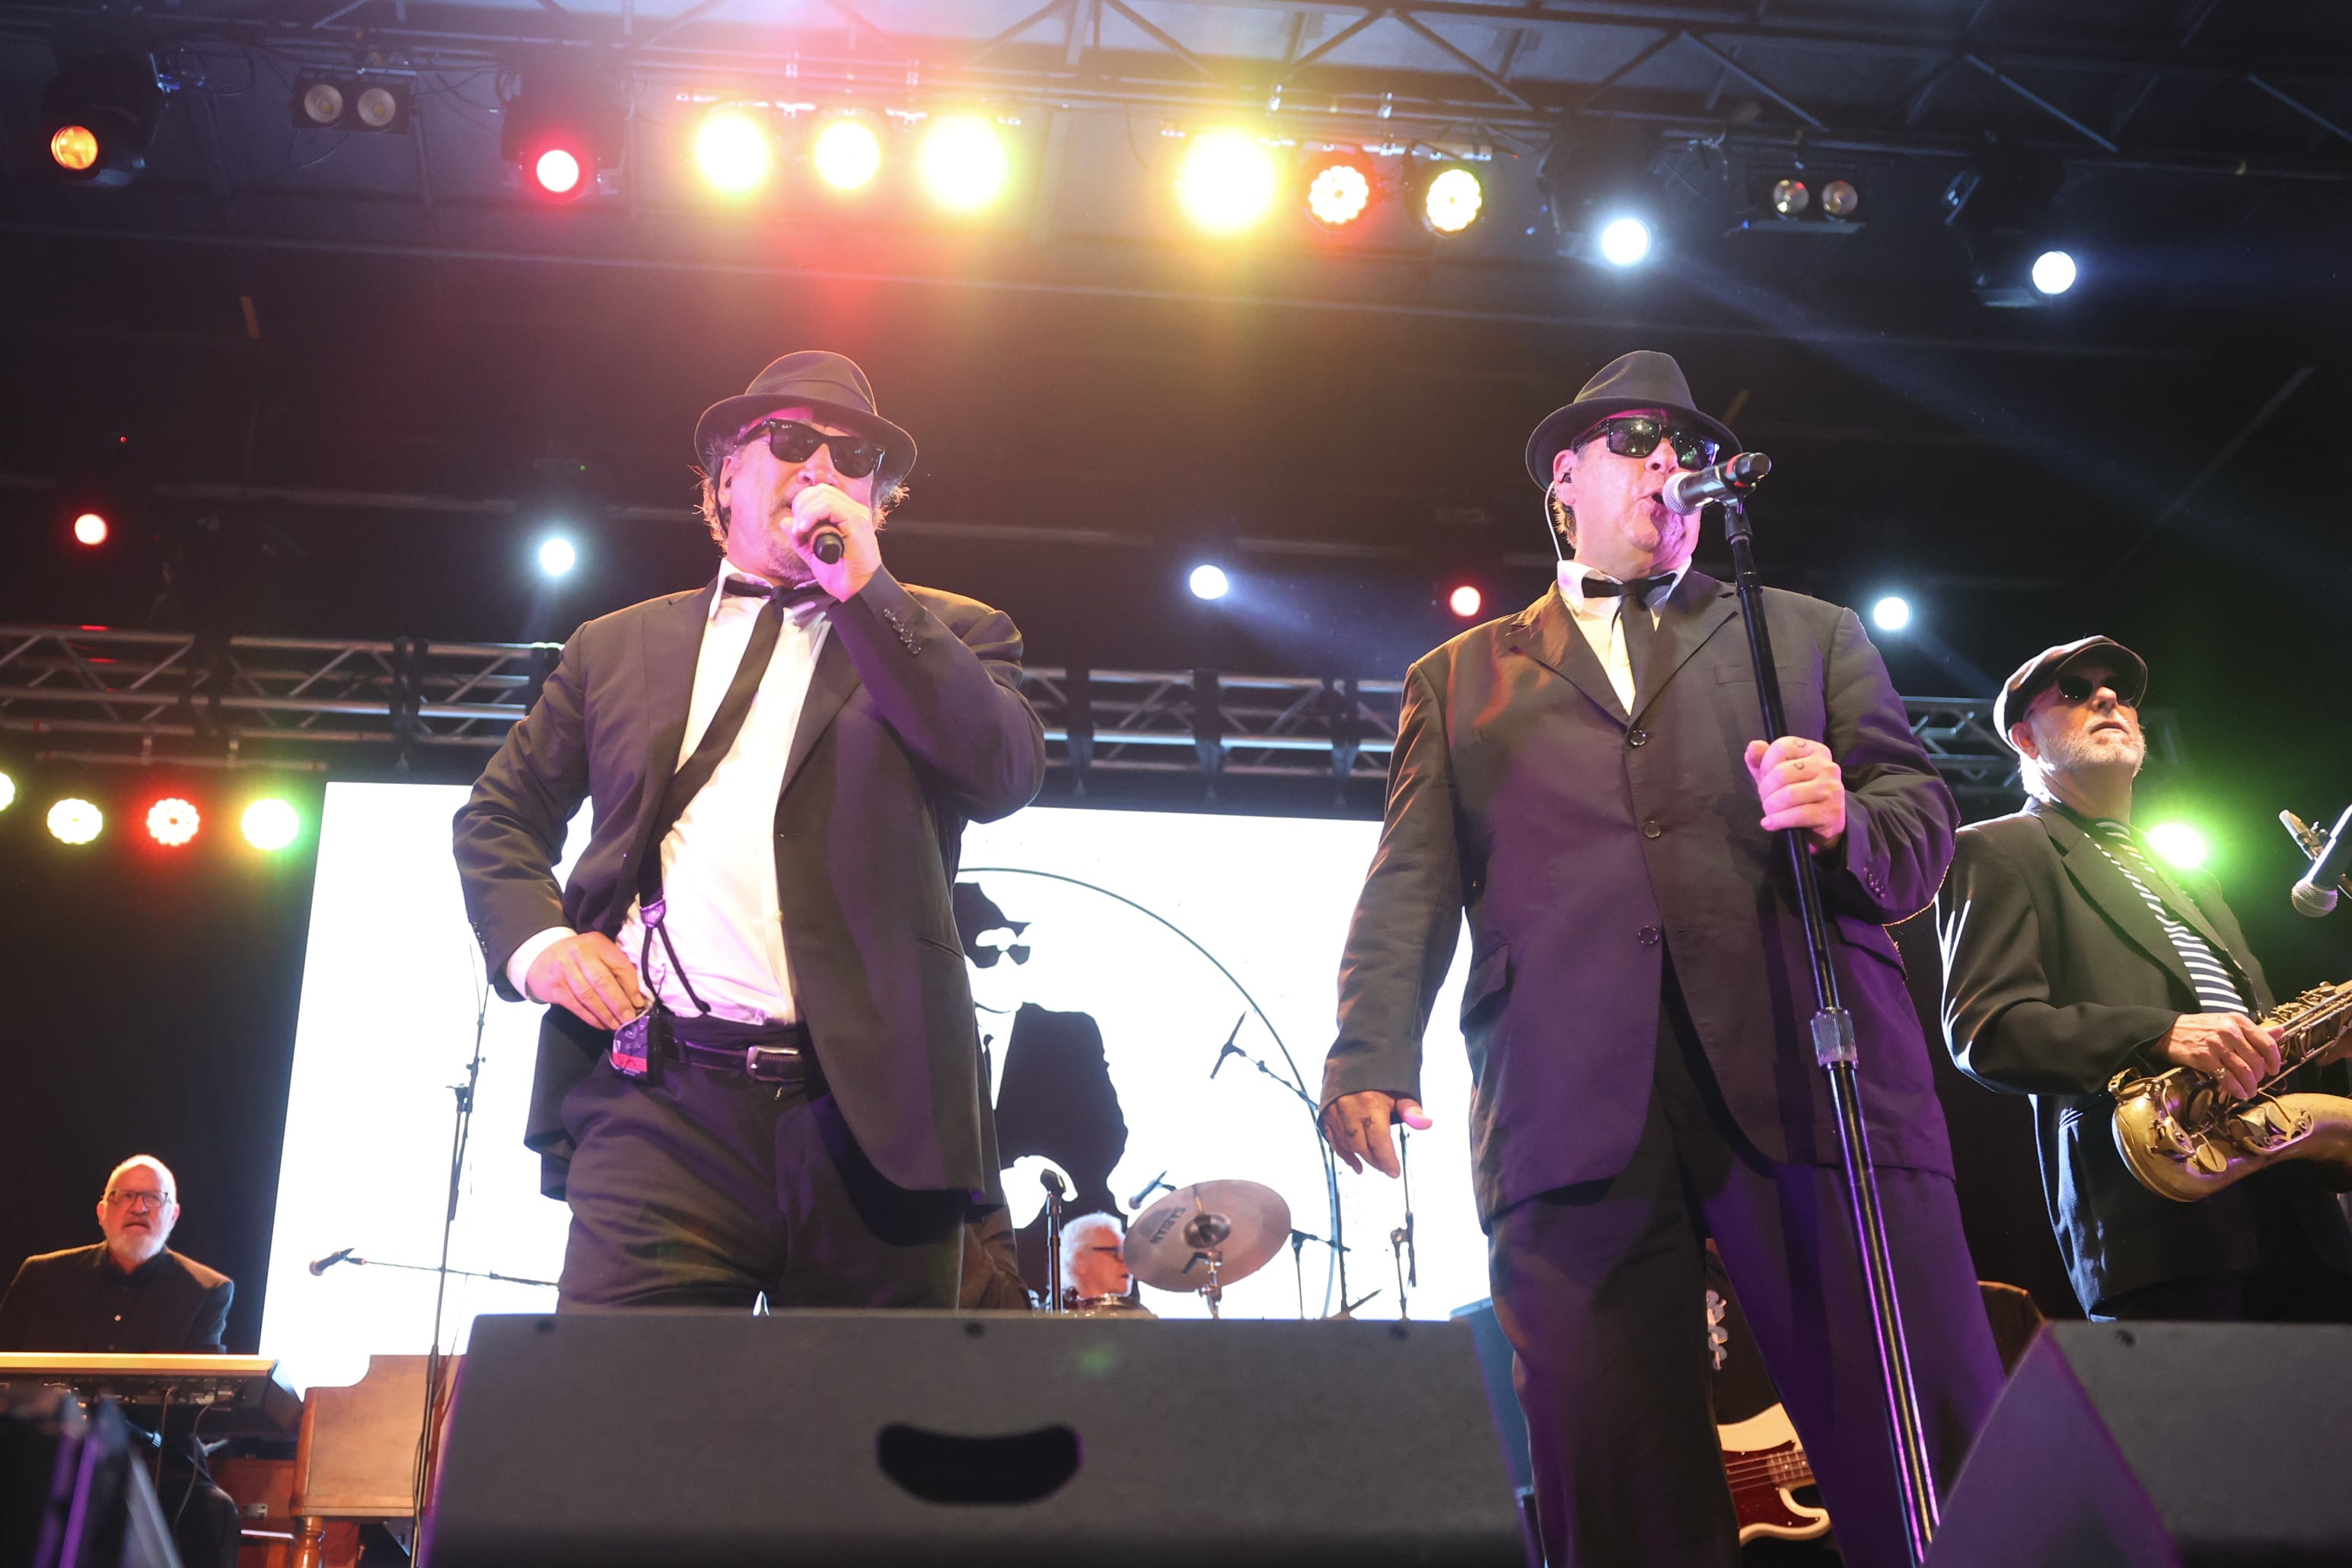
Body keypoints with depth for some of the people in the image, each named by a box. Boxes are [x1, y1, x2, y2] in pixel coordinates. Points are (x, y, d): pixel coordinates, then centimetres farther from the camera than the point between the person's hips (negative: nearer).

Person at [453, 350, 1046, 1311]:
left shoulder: (947, 637, 14)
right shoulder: (621, 645, 20)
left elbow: (1006, 777, -5)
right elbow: (500, 812, 25)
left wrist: (863, 589, -6)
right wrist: (534, 939, 4)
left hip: (871, 1116, 0)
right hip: (663, 1107, 1)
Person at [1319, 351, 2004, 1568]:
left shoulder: (1810, 635, 26)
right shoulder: (1460, 680, 24)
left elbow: (1923, 822, 15)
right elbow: (1411, 885, 11)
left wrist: (1845, 820, -9)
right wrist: (1371, 1059, -6)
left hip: (1813, 1087, 1)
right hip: (1574, 1115, 0)